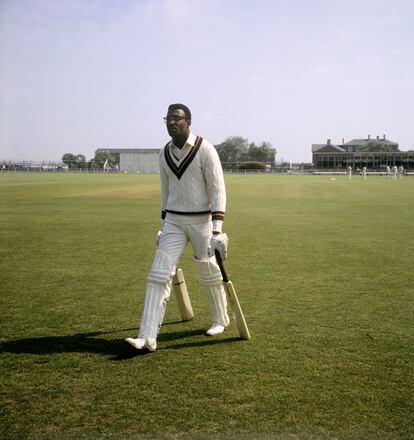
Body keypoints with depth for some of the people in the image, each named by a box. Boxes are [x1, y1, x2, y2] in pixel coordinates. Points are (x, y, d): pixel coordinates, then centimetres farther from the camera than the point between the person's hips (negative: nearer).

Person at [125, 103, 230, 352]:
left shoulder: (205, 150, -12)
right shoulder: (165, 153, 7)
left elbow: (217, 189, -15)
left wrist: (217, 228, -22)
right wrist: (164, 224, 17)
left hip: (201, 221, -4)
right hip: (173, 221, 5)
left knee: (209, 274, 10)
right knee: (159, 274, -7)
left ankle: (220, 320, 36)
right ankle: (148, 337, -8)